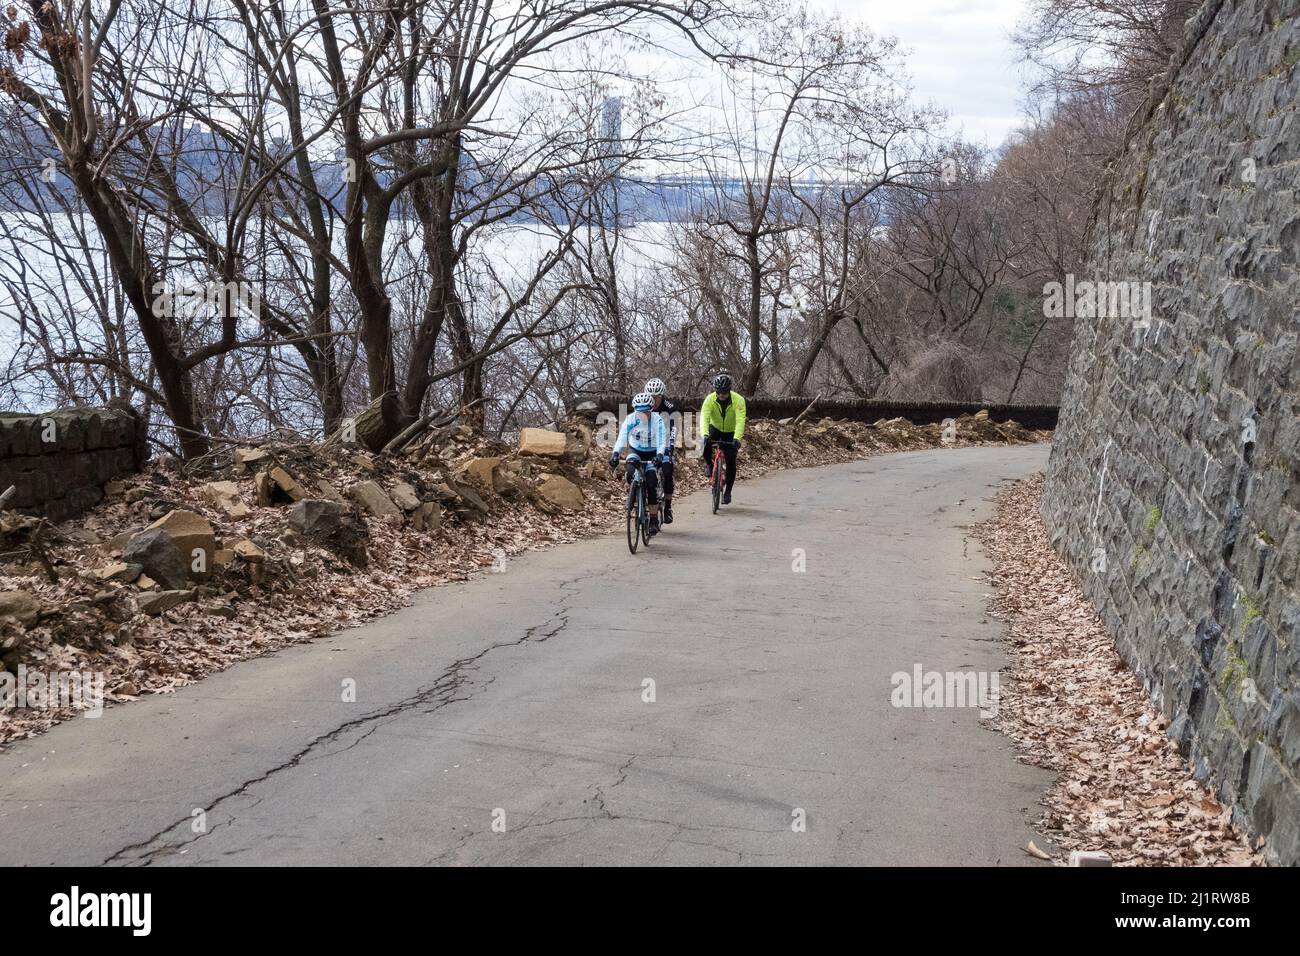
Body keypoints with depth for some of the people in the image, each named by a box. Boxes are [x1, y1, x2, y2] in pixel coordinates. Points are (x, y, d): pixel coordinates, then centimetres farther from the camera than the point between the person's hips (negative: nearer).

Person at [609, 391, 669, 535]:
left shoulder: (657, 419, -23)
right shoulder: (630, 419, -19)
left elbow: (662, 438, -33)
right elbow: (622, 437, -30)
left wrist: (659, 454, -51)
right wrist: (615, 453, -46)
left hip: (652, 454, -2)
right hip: (635, 451, 2)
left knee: (651, 485, -16)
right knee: (631, 475, -26)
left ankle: (654, 520, -7)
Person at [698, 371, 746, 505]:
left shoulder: (738, 400, -27)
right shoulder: (710, 399, -23)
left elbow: (740, 421, -36)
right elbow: (704, 418, -33)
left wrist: (737, 438, -50)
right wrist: (704, 435, -50)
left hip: (731, 432, -1)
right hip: (715, 428, 1)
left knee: (731, 461, -8)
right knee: (706, 443, -32)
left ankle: (727, 491, 8)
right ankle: (709, 464, -2)